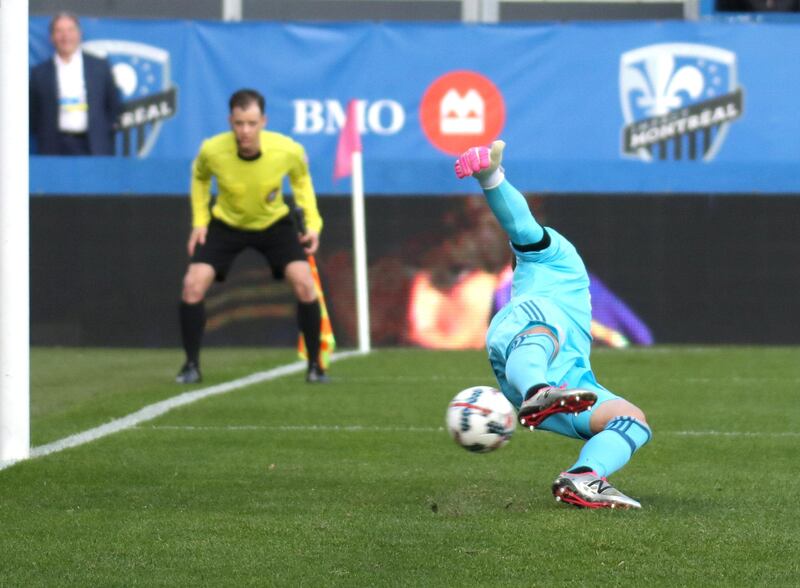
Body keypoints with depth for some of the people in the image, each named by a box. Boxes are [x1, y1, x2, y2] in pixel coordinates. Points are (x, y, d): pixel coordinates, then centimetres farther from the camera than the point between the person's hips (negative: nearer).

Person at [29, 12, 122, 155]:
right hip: (55, 150, 0)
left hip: (94, 149, 0)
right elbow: (33, 114, 10)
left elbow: (114, 106, 12)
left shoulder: (100, 67, 8)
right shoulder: (39, 73, 7)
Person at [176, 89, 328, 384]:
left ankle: (315, 365, -1)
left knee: (304, 284, -17)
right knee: (193, 285, -16)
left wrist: (312, 222, -11)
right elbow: (199, 177, -1)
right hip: (225, 224, 0)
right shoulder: (212, 151, -27)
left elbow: (301, 179, -2)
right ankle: (191, 366, 1)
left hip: (274, 223, 0)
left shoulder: (289, 150, -28)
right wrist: (199, 221, -8)